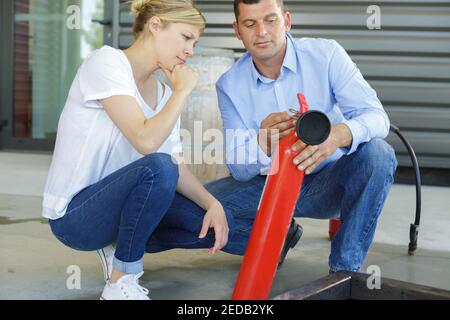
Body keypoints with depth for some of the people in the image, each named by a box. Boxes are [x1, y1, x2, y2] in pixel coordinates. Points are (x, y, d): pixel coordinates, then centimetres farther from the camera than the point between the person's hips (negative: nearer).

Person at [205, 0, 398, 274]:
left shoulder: (326, 54, -12)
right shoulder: (230, 85, -7)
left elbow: (376, 117, -22)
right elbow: (239, 169, -10)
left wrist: (338, 135, -47)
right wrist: (263, 143, -36)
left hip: (328, 183, -1)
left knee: (377, 153, -32)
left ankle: (345, 269, -19)